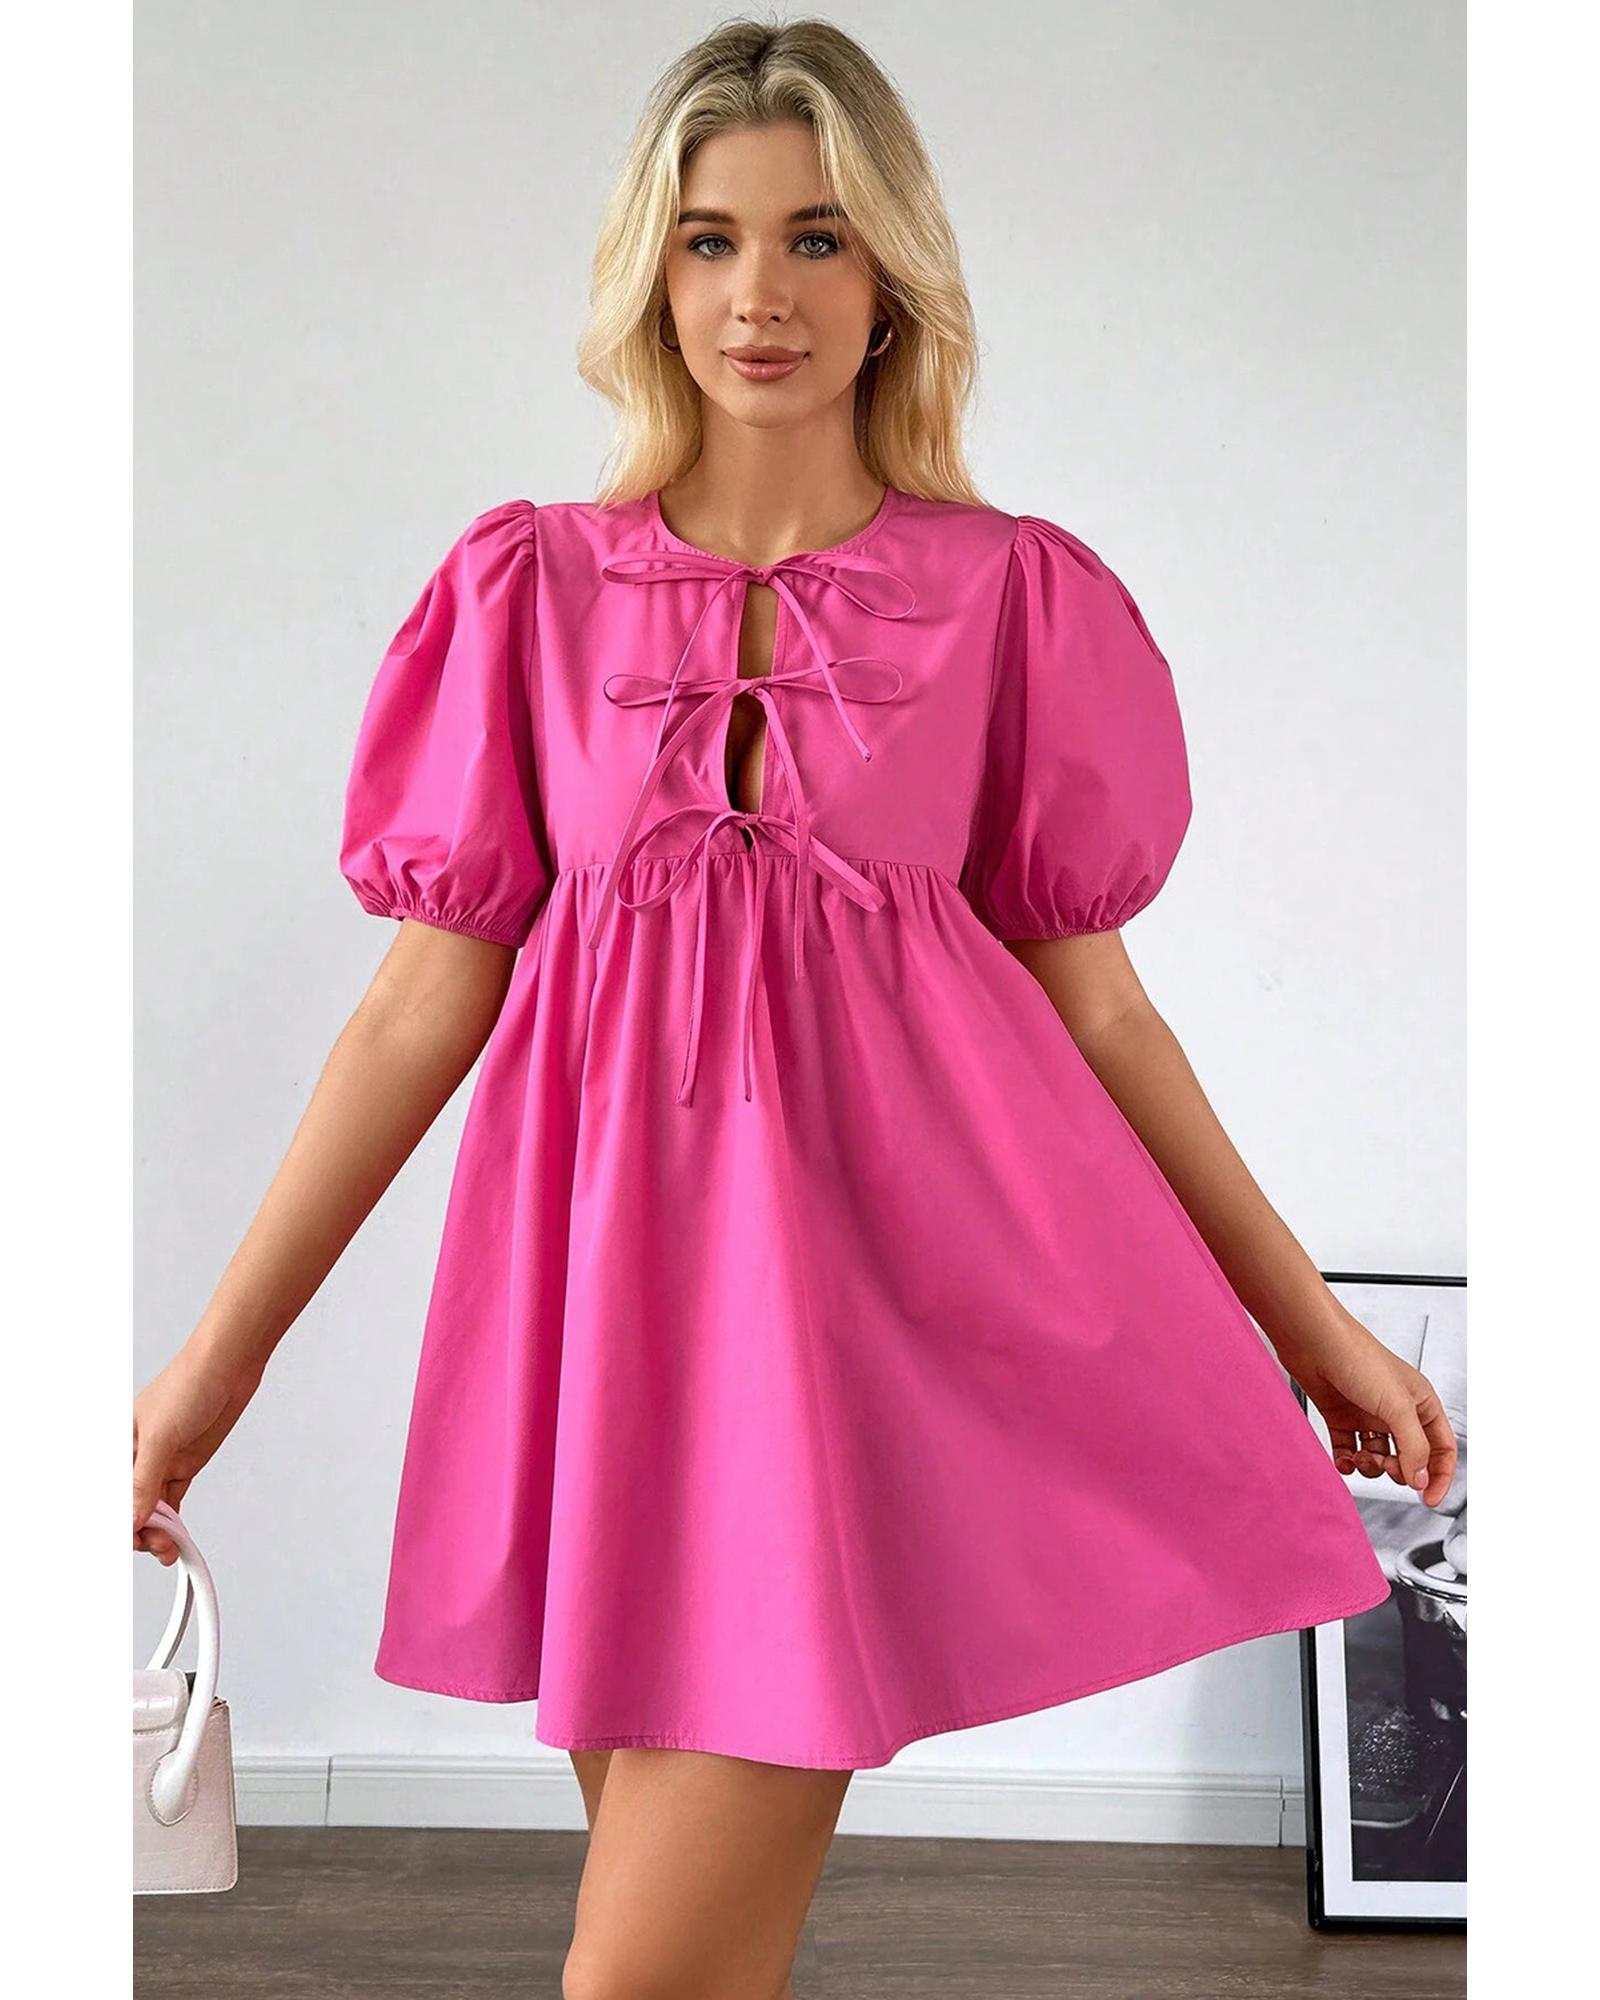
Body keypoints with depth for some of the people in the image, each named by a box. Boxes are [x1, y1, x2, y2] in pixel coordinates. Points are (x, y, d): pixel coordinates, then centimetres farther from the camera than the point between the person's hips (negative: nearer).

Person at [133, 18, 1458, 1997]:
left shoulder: (1015, 594, 3)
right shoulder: (532, 586, 5)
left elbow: (1091, 995, 7)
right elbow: (433, 990, 5)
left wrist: (1306, 1318, 10)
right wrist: (219, 1351, 4)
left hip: (877, 1256, -2)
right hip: (618, 1273, 2)